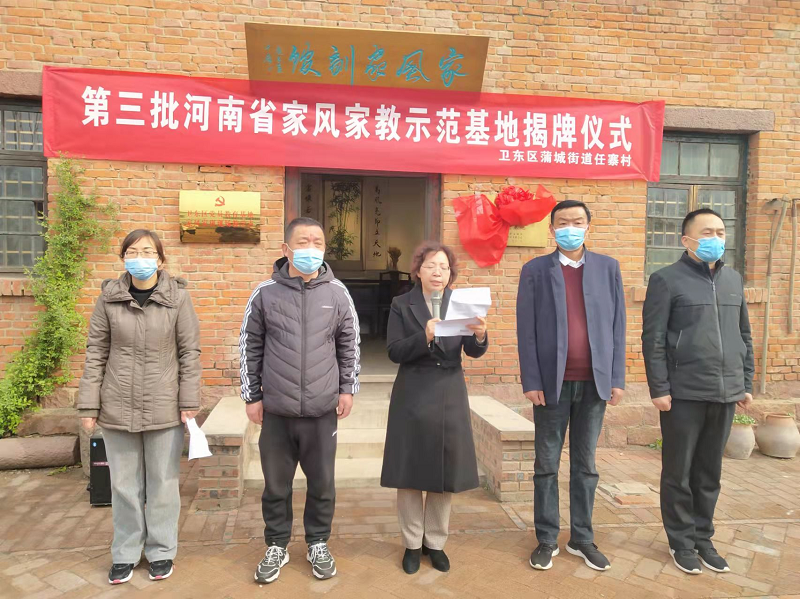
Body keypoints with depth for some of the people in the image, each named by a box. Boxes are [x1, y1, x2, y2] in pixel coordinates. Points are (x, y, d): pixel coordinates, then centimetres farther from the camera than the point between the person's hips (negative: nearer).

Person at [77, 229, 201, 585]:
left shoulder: (177, 297, -6)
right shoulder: (109, 297, -1)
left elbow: (189, 352, -3)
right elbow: (96, 353, 2)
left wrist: (189, 402, -6)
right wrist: (88, 405, 0)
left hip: (163, 409, -1)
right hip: (117, 408, 2)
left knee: (162, 484, 11)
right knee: (124, 485, 14)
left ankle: (162, 550, 29)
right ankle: (126, 553, 32)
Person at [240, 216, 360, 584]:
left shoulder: (337, 293, -1)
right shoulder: (265, 293, -4)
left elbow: (349, 345, 8)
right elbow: (250, 346, 3)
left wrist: (348, 389, 4)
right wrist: (252, 396, 3)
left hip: (322, 411, 1)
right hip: (276, 411, 0)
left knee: (322, 483, 14)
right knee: (275, 485, 13)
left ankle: (318, 544, 35)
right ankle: (276, 547, 34)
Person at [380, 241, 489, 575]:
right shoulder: (402, 305, -1)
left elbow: (474, 352, -7)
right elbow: (394, 352, -10)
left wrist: (479, 336, -30)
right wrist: (424, 337, -26)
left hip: (450, 397, 2)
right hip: (412, 397, -2)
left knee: (445, 472, 8)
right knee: (410, 472, 5)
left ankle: (436, 542, 25)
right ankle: (412, 544, 22)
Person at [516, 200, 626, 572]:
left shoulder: (608, 267, 6)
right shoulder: (535, 270, 1)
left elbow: (617, 326, 5)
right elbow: (525, 330, -2)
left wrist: (617, 378, 0)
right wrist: (531, 381, -8)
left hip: (595, 382, 2)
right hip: (552, 383, -1)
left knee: (585, 465, 12)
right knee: (547, 465, 8)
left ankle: (582, 539, 24)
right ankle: (547, 540, 20)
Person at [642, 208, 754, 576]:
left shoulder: (733, 279, 12)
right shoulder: (667, 279, -5)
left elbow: (744, 335, 18)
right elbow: (653, 339, -9)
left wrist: (746, 383, 14)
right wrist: (659, 389, -13)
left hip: (725, 394, 5)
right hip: (684, 394, -5)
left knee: (710, 474, 14)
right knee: (679, 473, 7)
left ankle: (703, 538, 29)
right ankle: (681, 541, 22)